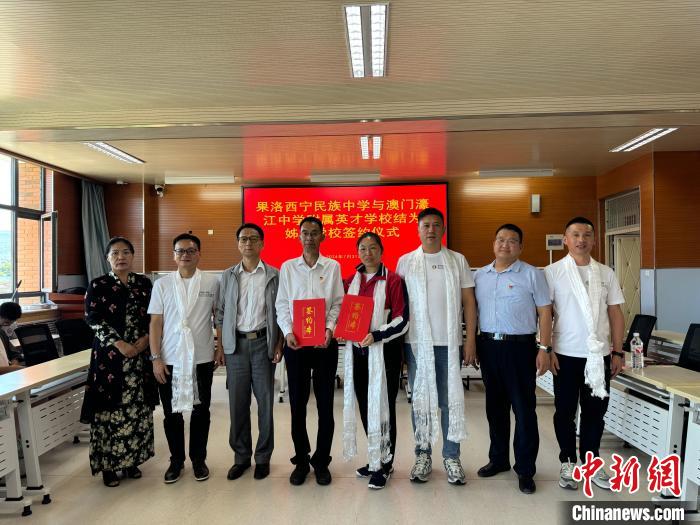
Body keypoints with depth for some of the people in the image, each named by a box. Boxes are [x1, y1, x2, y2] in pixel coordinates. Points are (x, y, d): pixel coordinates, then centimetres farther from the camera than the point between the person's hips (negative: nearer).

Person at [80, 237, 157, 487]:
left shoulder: (144, 283, 9)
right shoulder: (98, 285, 1)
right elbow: (93, 319, -7)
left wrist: (146, 338, -8)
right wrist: (119, 344, -16)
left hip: (140, 355, 3)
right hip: (109, 355, -3)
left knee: (138, 408, 7)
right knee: (110, 408, -1)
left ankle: (131, 460, 21)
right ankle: (108, 465, 13)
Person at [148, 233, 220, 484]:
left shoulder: (212, 282, 0)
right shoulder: (162, 284, 1)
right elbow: (156, 323, 1)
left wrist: (221, 348, 1)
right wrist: (156, 358, -4)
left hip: (202, 359, 0)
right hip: (170, 359, 1)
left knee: (201, 411, 11)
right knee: (172, 412, 11)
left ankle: (198, 459, 28)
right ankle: (176, 460, 28)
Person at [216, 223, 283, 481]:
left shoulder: (274, 275, 2)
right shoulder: (228, 276, 8)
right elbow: (221, 314, 8)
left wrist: (279, 345, -6)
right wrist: (220, 346, 0)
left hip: (263, 343, -1)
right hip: (236, 344, 2)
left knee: (265, 402, 4)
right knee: (237, 403, 6)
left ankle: (263, 457, 18)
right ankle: (241, 456, 21)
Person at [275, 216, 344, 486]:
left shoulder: (333, 266, 6)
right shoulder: (288, 267, 7)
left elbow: (338, 302, 2)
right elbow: (282, 304, 4)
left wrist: (330, 328, -14)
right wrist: (287, 332, -11)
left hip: (324, 342, 0)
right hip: (295, 342, 1)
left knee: (325, 404, 5)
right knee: (297, 403, 7)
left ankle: (321, 461, 20)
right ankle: (301, 460, 22)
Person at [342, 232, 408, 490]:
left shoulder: (393, 280, -6)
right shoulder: (350, 281, 10)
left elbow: (402, 319, -10)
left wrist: (377, 335, -22)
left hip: (384, 351, -5)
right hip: (357, 351, 5)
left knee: (383, 408, 1)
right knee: (364, 406, 13)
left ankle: (385, 464, 17)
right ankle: (375, 458, 30)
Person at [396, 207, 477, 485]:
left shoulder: (457, 261, 5)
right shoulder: (405, 261, 4)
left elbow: (469, 302, 5)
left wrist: (471, 339, -1)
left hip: (450, 342, 0)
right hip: (416, 342, 0)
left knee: (450, 400, 6)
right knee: (419, 399, 8)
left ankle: (451, 457, 18)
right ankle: (423, 455, 20)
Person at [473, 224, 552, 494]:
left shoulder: (532, 274, -2)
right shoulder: (479, 275, 9)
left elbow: (544, 312, -3)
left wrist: (545, 348, -10)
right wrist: (471, 345, 6)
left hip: (519, 346, -4)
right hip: (488, 345, 4)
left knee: (524, 409, 2)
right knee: (495, 407, 15)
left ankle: (525, 469, 14)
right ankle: (498, 459, 30)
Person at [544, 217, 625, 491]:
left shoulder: (606, 273, 6)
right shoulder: (552, 272, -3)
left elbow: (615, 313, 8)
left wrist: (618, 352, 4)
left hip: (599, 355, 3)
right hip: (566, 355, -3)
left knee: (595, 411, 11)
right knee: (565, 411, 8)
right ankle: (567, 463, 23)